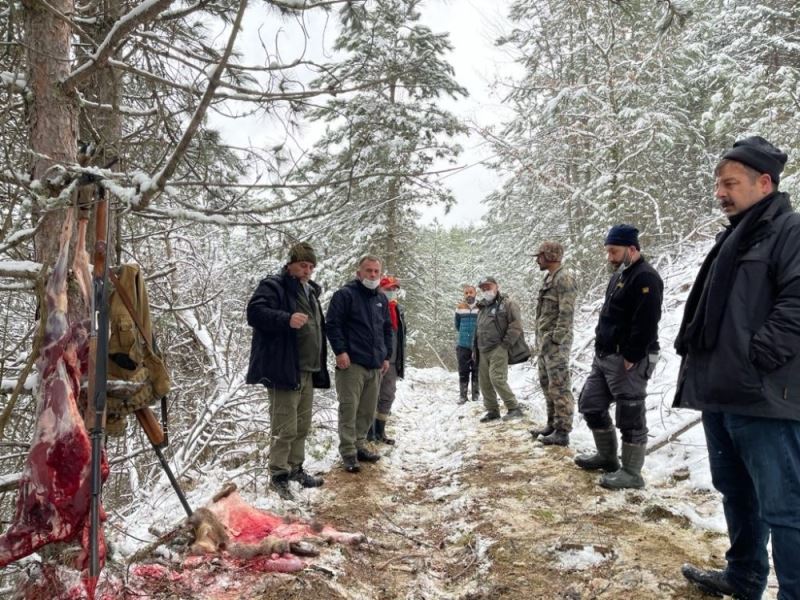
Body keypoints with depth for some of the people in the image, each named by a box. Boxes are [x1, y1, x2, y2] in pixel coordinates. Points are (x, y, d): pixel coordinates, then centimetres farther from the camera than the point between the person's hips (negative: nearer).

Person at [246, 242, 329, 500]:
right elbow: (255, 312, -21)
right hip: (284, 370, -9)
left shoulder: (310, 291, 21)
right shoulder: (273, 285, -5)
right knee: (285, 428, -6)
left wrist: (320, 365, 26)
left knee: (302, 426, 16)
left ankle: (295, 468, 29)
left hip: (307, 371, 9)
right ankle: (278, 476, 6)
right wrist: (287, 319, -34)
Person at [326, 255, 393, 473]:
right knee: (349, 410, -3)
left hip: (375, 365, 7)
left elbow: (387, 329, 23)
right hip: (352, 363, -7)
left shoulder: (382, 299, 17)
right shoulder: (345, 294, -5)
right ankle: (348, 452, 5)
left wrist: (386, 356, 17)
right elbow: (332, 324, -11)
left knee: (368, 411, 12)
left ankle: (359, 445, 25)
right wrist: (340, 351, -17)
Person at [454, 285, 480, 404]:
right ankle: (462, 395, 12)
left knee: (476, 371, 7)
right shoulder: (460, 308, 4)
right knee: (463, 371, 6)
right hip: (463, 345, 2)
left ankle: (476, 394, 16)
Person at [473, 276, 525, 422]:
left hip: (498, 349, -8)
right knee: (484, 381, 6)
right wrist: (475, 348, 19)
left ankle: (514, 408, -7)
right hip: (483, 351, 8)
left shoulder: (507, 304, -2)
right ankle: (492, 410, 17)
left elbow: (516, 326, -11)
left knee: (497, 378, -18)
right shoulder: (482, 308, 21)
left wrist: (505, 344, -15)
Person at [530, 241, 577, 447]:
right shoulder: (548, 278, 17)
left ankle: (563, 432, -1)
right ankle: (552, 424, 26)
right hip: (544, 340, 10)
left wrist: (555, 340, -22)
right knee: (547, 385, 16)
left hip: (555, 342, -10)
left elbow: (566, 314, -19)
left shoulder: (564, 279, -13)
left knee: (559, 387, -6)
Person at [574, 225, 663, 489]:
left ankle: (631, 473, 11)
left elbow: (645, 324, -23)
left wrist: (630, 358, -22)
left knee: (630, 415, -1)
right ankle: (607, 456, 31)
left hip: (629, 361, -10)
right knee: (590, 404, 16)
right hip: (605, 357, 11)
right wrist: (601, 347, 16)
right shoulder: (619, 276, 16)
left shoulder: (646, 278, -15)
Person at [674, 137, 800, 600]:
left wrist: (756, 356, -20)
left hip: (762, 396, -9)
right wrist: (691, 346, 14)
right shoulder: (734, 239, 22)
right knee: (735, 492, 20)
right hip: (721, 392, 10)